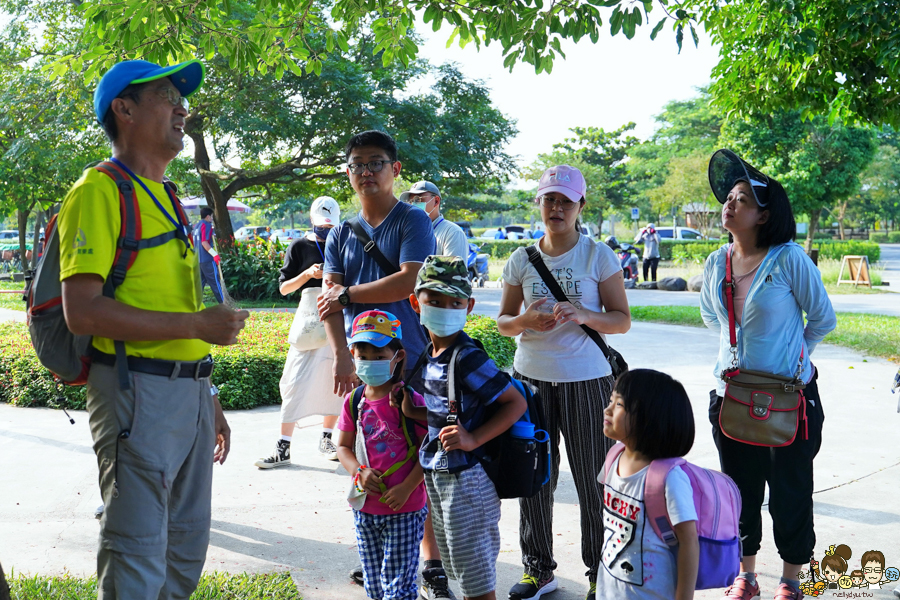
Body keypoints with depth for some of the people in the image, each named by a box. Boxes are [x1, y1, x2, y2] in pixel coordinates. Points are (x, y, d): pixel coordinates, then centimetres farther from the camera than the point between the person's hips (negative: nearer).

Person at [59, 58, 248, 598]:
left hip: (188, 390, 9)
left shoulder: (166, 197, 18)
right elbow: (83, 311, -19)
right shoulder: (101, 190, -9)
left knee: (187, 553, 17)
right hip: (137, 390, -9)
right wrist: (197, 323, -19)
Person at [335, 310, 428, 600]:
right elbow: (343, 447, 9)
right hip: (365, 509, 5)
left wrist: (407, 487, -18)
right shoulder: (354, 402, 2)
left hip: (405, 509, -5)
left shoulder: (409, 401, -12)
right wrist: (359, 472, -10)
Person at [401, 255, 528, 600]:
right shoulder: (427, 357, 5)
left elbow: (516, 403, -18)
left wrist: (473, 439, -24)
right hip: (437, 476, 9)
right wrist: (410, 409, -2)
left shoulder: (467, 358, -20)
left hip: (467, 478, -9)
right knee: (461, 571, 22)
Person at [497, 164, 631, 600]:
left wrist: (583, 315, -21)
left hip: (586, 379, -2)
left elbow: (622, 320, -2)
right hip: (531, 377, 3)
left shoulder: (598, 256, -2)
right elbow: (502, 321, 10)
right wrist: (525, 321, -12)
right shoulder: (521, 260, 6)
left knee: (593, 481, 2)